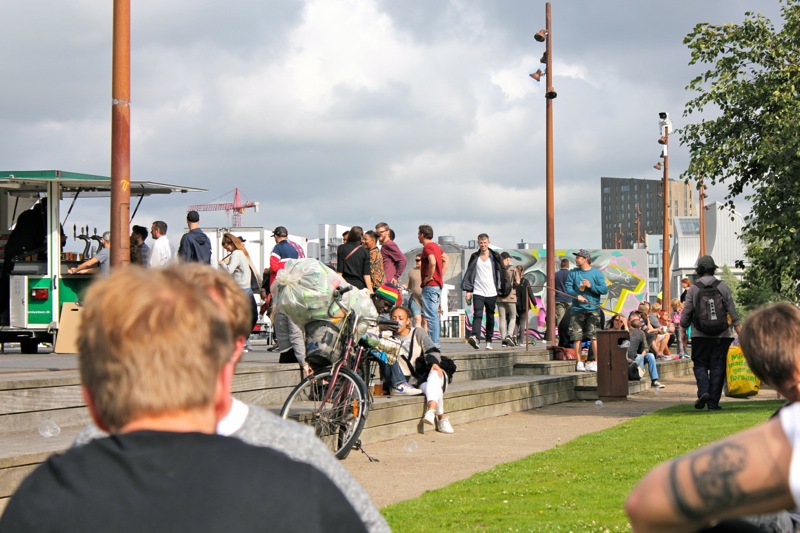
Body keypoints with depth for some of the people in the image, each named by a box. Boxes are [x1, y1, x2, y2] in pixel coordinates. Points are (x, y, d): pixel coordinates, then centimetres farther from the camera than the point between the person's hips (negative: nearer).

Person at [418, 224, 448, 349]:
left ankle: (434, 343, -13)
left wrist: (429, 277, -18)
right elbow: (445, 259, 29)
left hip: (430, 285, -10)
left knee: (430, 315, -10)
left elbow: (432, 262, -29)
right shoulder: (436, 246, 17)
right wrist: (441, 274, 21)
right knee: (434, 314, 13)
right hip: (438, 284, 10)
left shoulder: (427, 247, -13)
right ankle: (435, 342, 15)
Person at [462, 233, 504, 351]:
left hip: (491, 293, 1)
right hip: (478, 292, -1)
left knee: (490, 317, 7)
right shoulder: (474, 257, 9)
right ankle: (475, 337, -34)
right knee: (477, 315, -18)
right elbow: (468, 274, 9)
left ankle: (489, 341, 15)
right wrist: (468, 290, 1)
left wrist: (501, 290, 3)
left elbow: (502, 272, 8)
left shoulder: (495, 257, 5)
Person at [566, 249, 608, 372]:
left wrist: (591, 286, -12)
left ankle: (597, 362, -6)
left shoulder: (596, 273, 4)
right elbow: (568, 288, 3)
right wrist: (577, 295, -14)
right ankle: (579, 362, 8)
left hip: (592, 310, -2)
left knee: (594, 336, -9)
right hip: (577, 310, 2)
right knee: (576, 337, 1)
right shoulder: (573, 273, 11)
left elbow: (604, 289, -1)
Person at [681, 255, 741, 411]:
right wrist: (740, 333, 4)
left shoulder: (693, 289, -1)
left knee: (700, 364, 10)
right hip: (721, 335, 1)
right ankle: (713, 401, 3)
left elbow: (686, 314, 0)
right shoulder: (723, 287, 1)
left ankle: (703, 391, -13)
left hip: (700, 335, -1)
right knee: (717, 366, 5)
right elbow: (733, 312, 0)